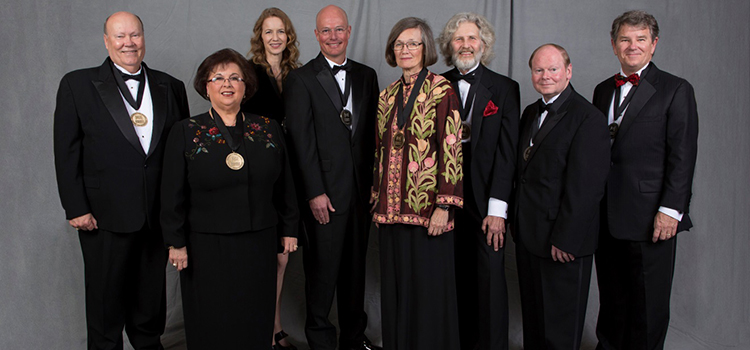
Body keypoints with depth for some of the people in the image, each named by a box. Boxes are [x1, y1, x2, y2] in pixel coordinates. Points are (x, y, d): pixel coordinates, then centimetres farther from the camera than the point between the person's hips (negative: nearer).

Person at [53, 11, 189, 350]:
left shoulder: (170, 87, 7)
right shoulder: (77, 85, -1)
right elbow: (66, 152, -3)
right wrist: (75, 208, -8)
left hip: (158, 217, 3)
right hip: (106, 217, -2)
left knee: (152, 303, 17)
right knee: (106, 301, 11)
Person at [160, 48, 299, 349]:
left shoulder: (269, 130, 4)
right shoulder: (185, 133, -1)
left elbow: (284, 186, 9)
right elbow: (172, 195, -1)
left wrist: (289, 230, 8)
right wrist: (176, 243, -4)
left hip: (259, 245, 2)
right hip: (207, 248, -2)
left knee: (256, 323, 12)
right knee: (211, 326, 10)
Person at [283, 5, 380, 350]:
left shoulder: (366, 75, 12)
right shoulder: (300, 79, -3)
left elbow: (372, 133, 11)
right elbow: (302, 140, -8)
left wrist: (373, 181, 5)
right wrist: (315, 192, -12)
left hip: (361, 188, 4)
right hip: (324, 191, -4)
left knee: (356, 265, 14)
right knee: (323, 269, 4)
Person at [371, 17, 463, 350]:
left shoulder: (441, 90, -6)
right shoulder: (388, 95, 13)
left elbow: (450, 149, -11)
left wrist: (444, 206, -17)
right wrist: (377, 199, 13)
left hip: (427, 206, -5)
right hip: (392, 206, 6)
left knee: (428, 285, 3)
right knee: (396, 284, 13)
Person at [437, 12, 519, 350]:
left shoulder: (504, 88, 4)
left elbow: (507, 150, -2)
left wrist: (497, 208, -9)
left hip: (485, 200, -1)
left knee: (490, 278, 1)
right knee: (455, 275, 5)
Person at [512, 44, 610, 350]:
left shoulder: (587, 118, -14)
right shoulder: (531, 113, 12)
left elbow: (585, 187, -18)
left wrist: (565, 239, -19)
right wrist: (517, 221, 12)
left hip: (563, 242, -7)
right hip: (528, 235, 8)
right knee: (532, 315, 19)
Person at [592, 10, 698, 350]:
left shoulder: (676, 90, -3)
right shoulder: (603, 90, 13)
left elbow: (682, 157, -8)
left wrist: (670, 210, -14)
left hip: (650, 217, -5)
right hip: (607, 215, 5)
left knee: (648, 305, 6)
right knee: (611, 297, 16)